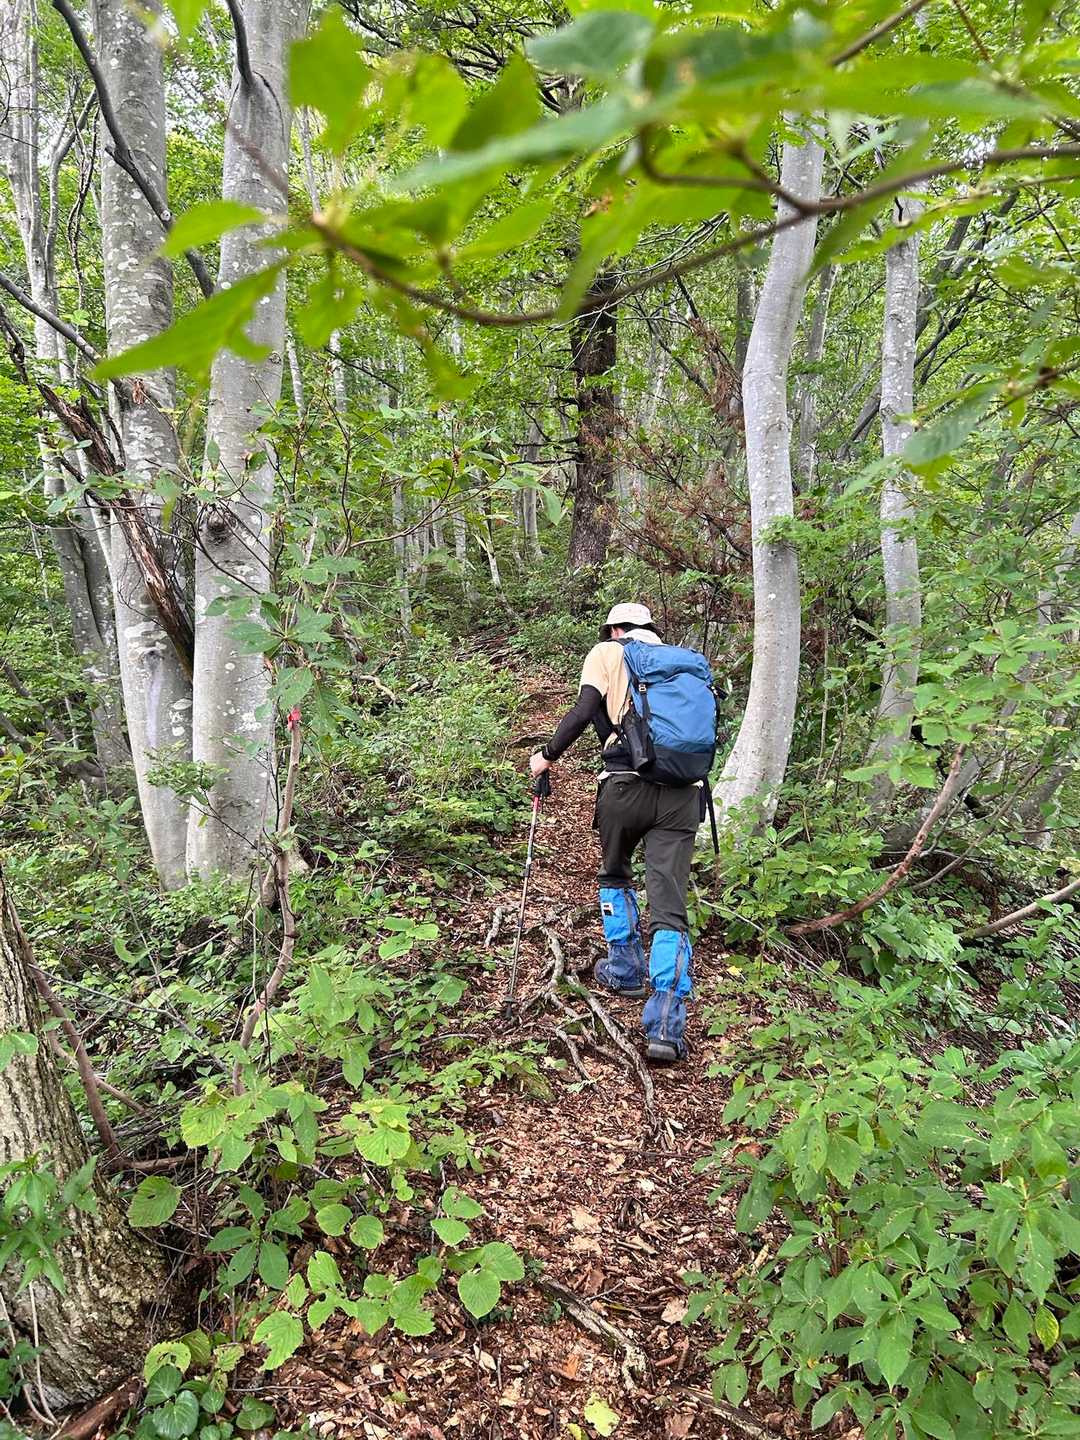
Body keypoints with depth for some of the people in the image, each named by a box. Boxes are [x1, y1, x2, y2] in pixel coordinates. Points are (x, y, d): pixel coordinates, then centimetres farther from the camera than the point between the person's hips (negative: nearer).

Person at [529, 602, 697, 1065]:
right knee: (669, 908, -1)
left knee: (615, 877, 26)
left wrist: (548, 756, 7)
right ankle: (666, 1026, -10)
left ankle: (625, 970, 33)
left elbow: (584, 711, -3)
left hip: (625, 785, -2)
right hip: (682, 793, 2)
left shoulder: (607, 653, 11)